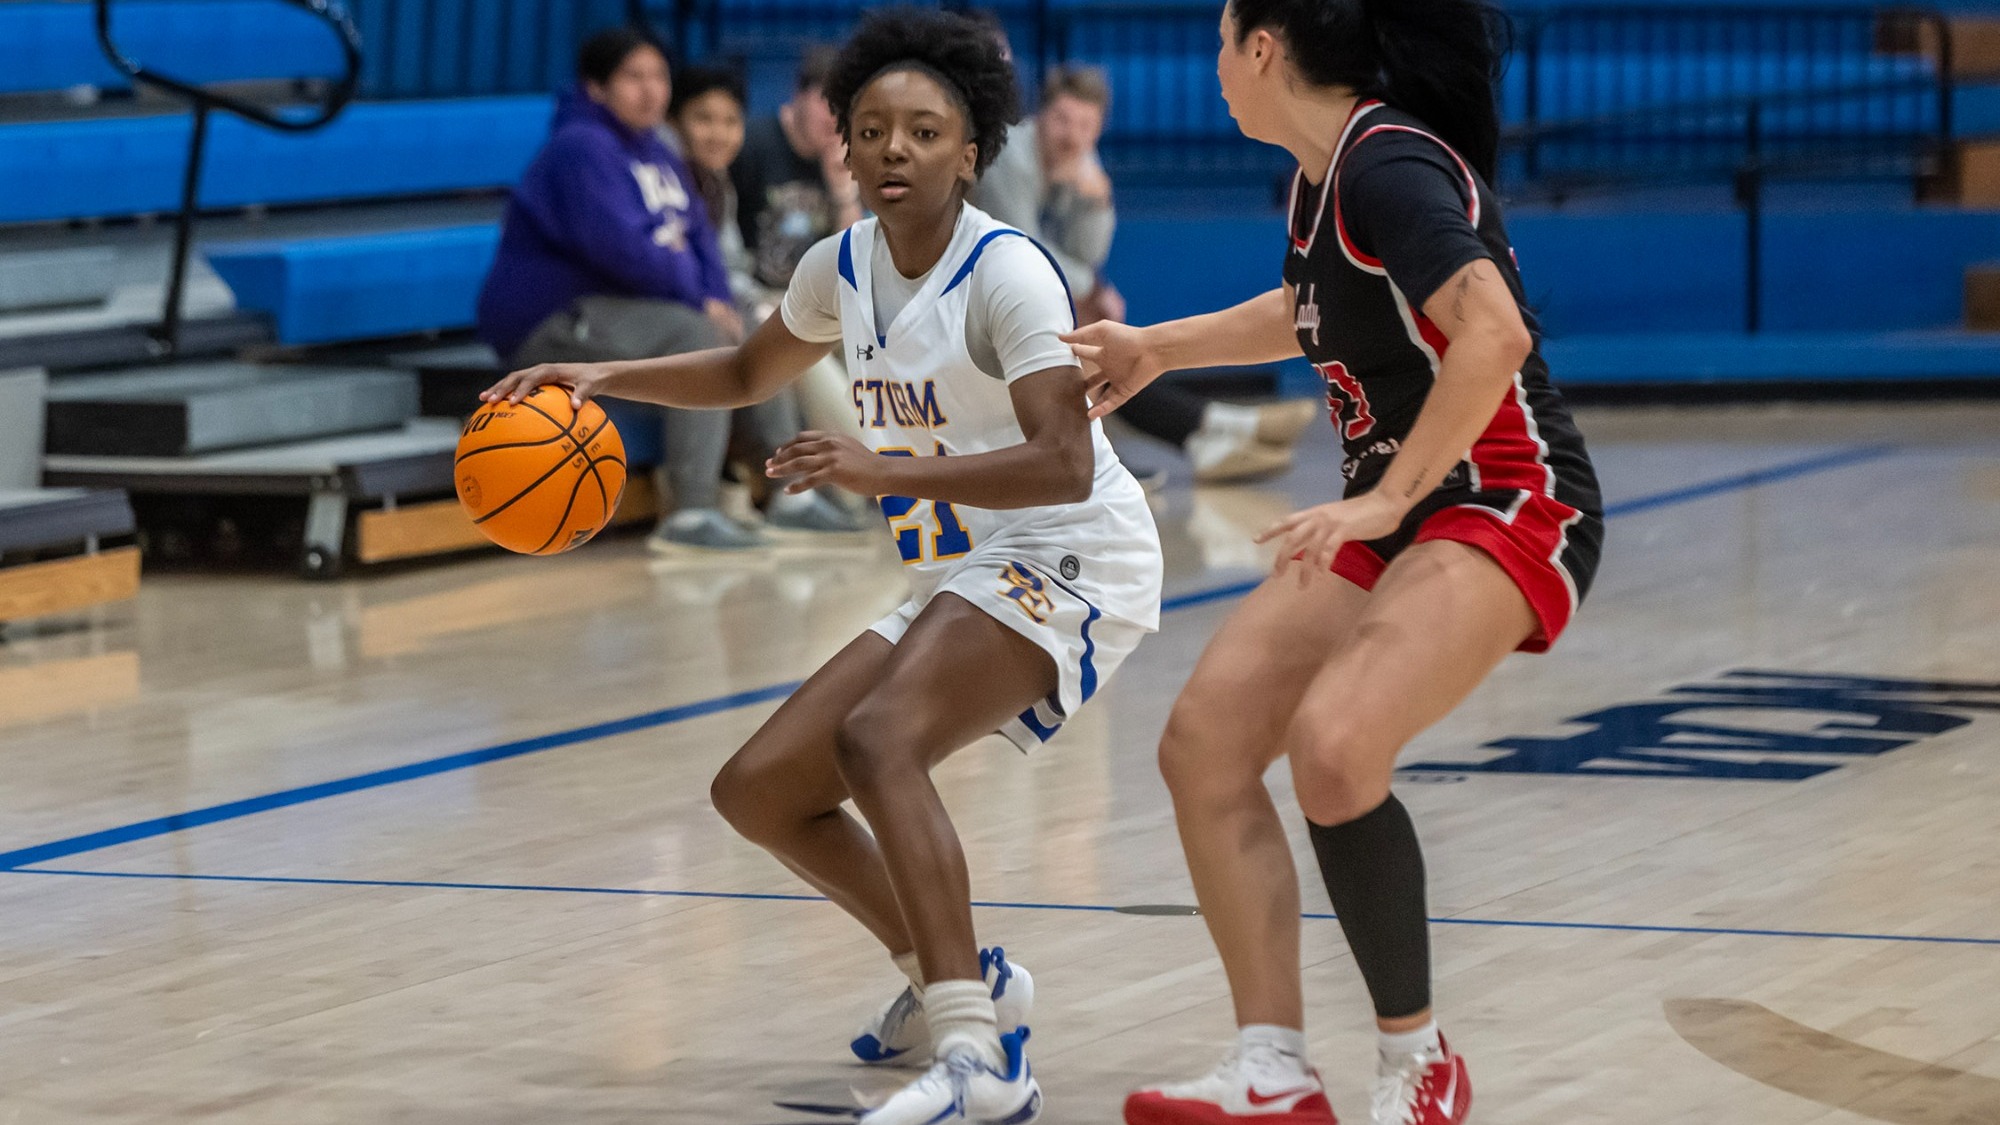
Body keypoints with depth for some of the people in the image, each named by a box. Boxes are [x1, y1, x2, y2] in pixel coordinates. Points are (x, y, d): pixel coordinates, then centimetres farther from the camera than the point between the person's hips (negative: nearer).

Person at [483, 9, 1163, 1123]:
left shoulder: (1008, 274, -18)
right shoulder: (842, 269, 6)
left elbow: (1064, 463, -29)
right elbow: (749, 371, 28)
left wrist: (892, 472, -39)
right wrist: (602, 377, 12)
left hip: (1071, 564, -9)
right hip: (962, 580, 9)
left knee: (877, 735, -33)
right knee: (758, 789, 6)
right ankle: (957, 976, 25)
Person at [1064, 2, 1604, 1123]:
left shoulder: (1387, 165, -19)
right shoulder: (1326, 174, 10)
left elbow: (1495, 333, -32)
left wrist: (1387, 496, -29)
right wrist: (1157, 345, 36)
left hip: (1508, 507, -10)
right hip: (1396, 507, 10)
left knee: (1332, 747, -29)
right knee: (1204, 743, -2)